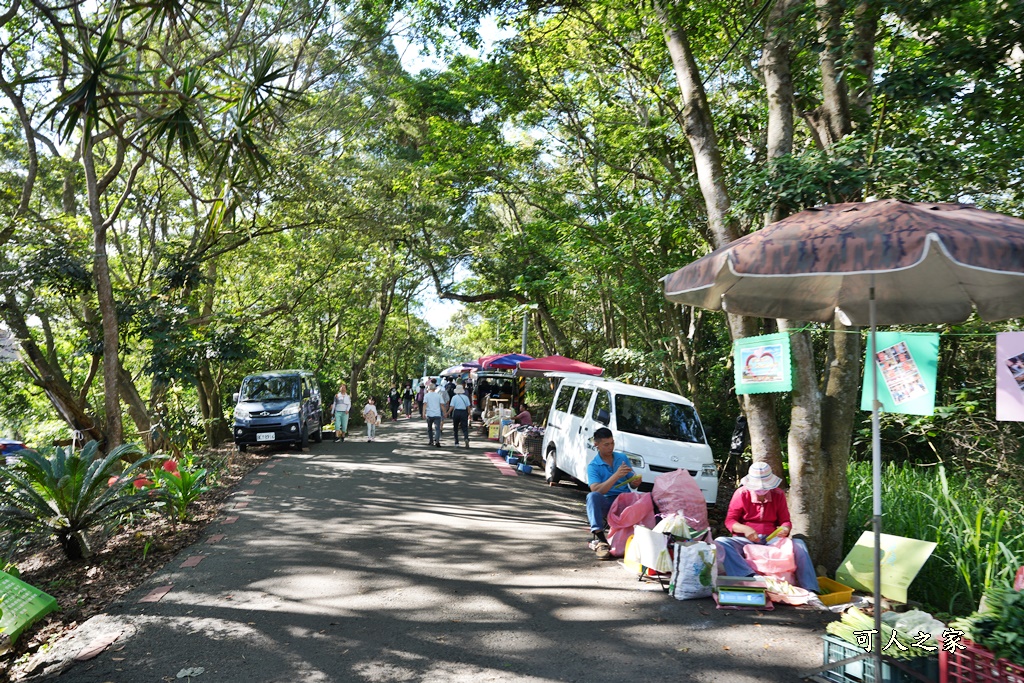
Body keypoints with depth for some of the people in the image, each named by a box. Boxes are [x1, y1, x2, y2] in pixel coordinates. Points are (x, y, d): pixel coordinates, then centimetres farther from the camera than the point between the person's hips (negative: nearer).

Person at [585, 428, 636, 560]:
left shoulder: (622, 458, 13)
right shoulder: (593, 466, 1)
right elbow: (596, 490, -16)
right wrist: (616, 476, -25)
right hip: (606, 503, -2)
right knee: (592, 496, -36)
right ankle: (600, 539, -39)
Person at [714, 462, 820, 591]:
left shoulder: (778, 495, 5)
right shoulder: (741, 494, -2)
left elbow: (786, 521, 9)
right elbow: (729, 521, -1)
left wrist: (785, 529, -16)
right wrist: (745, 529, -22)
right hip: (745, 540, -2)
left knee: (798, 544, -23)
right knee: (720, 542, -32)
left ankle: (810, 590, -26)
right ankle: (750, 577, -51)